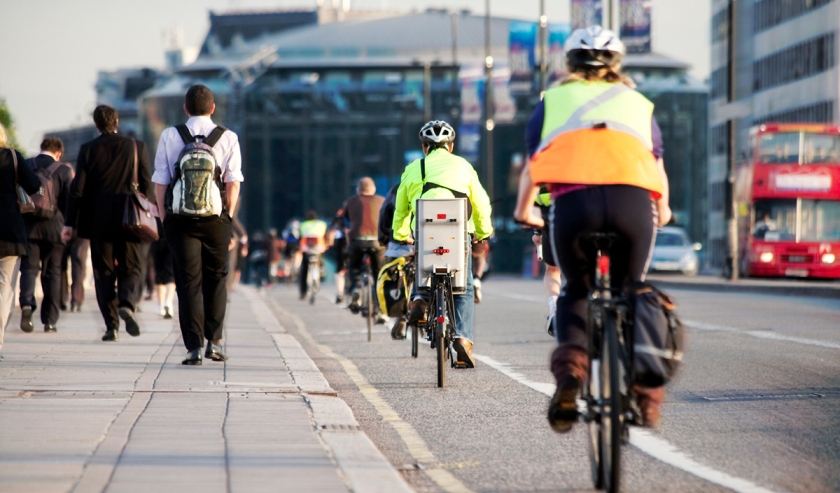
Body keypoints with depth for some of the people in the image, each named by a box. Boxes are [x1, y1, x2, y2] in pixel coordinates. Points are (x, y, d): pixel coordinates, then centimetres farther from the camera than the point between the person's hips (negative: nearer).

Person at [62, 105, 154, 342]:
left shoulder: (88, 150, -1)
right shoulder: (136, 147, 0)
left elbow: (78, 188, -2)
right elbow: (146, 186, 0)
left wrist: (70, 222, 2)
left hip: (98, 222, 0)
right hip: (128, 220, 0)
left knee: (104, 273, 7)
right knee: (131, 269, 8)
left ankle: (111, 325, 2)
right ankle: (127, 304, -22)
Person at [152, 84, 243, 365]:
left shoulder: (170, 137, -1)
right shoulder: (228, 138, -1)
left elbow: (160, 182, -1)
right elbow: (233, 184, -3)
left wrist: (164, 217, 7)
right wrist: (228, 216, 7)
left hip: (179, 220, 0)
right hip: (216, 220, 0)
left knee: (188, 282, 3)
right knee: (216, 279, 16)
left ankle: (194, 347, -2)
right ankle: (214, 342, 13)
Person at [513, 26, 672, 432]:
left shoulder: (553, 100, 27)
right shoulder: (637, 103, 30)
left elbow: (532, 167, 33)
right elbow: (658, 168, 41)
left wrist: (524, 212, 51)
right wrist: (662, 211, 59)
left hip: (574, 201, -1)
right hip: (633, 201, 1)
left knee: (576, 293, 22)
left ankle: (570, 363, -5)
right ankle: (643, 385, 3)